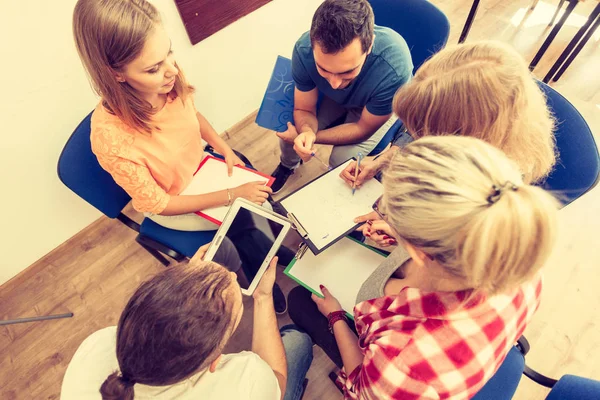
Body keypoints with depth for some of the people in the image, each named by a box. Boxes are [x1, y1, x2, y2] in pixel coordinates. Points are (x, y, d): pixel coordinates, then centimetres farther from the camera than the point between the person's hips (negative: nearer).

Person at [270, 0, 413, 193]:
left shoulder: (393, 68, -43)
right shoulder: (304, 49, -34)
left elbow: (363, 129, -26)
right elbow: (303, 110, -19)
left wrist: (312, 137, -29)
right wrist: (306, 133, -41)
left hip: (384, 104, -2)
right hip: (332, 97, 3)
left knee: (342, 162, -20)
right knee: (287, 130, -8)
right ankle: (288, 165, 31)